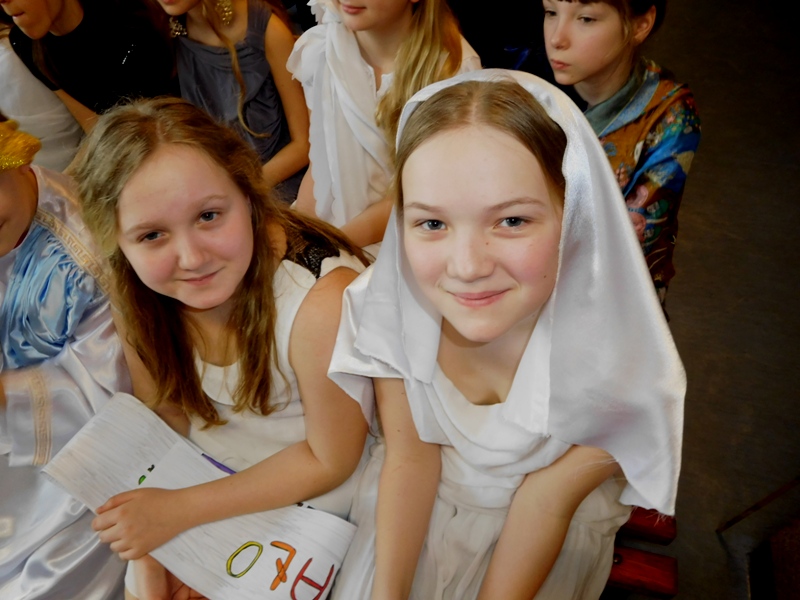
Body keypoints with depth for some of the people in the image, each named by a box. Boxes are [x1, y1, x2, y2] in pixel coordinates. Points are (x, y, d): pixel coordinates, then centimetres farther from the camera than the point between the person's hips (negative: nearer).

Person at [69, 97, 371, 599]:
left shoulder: (324, 301, -36)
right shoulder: (139, 293, -17)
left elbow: (328, 461, -22)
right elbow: (162, 417, -4)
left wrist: (180, 510, -20)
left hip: (306, 499, -4)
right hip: (201, 473, 4)